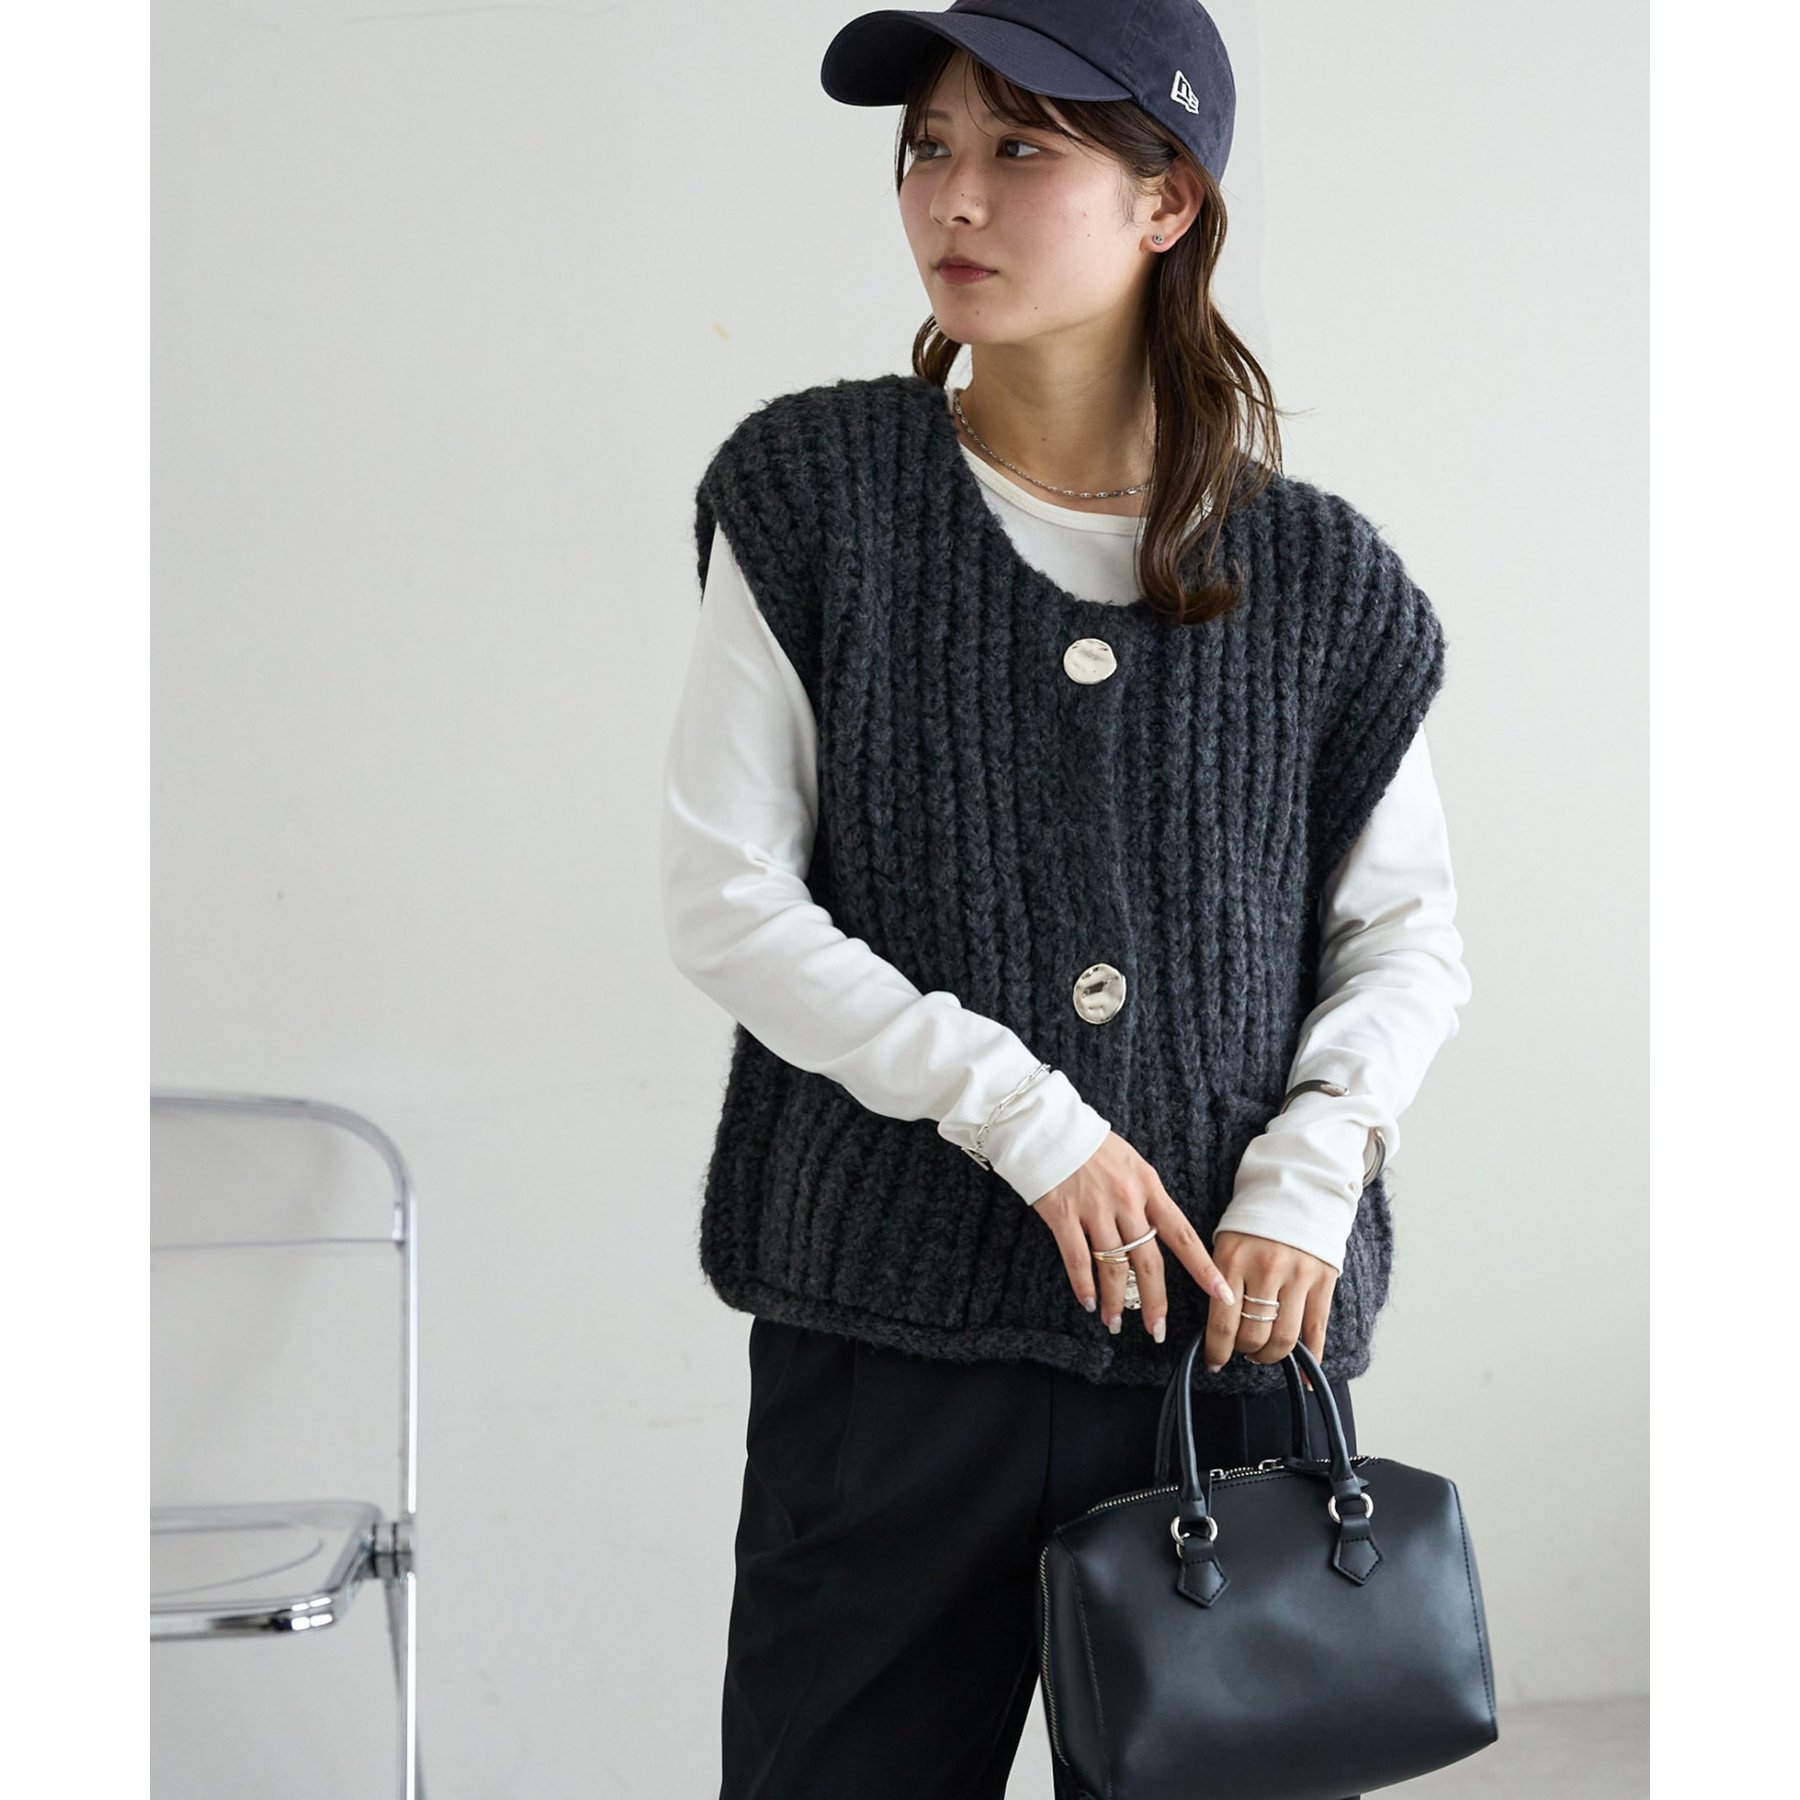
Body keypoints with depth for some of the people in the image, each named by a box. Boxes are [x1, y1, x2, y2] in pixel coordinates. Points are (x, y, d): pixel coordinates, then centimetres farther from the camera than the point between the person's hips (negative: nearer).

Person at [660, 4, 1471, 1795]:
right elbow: (723, 898, -4)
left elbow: (1411, 936, 11)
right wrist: (1018, 1111, -13)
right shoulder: (812, 492, -1)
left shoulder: (1316, 579, 3)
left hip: (1238, 1315, 1)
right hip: (891, 1316, -1)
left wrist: (1313, 1167, -7)